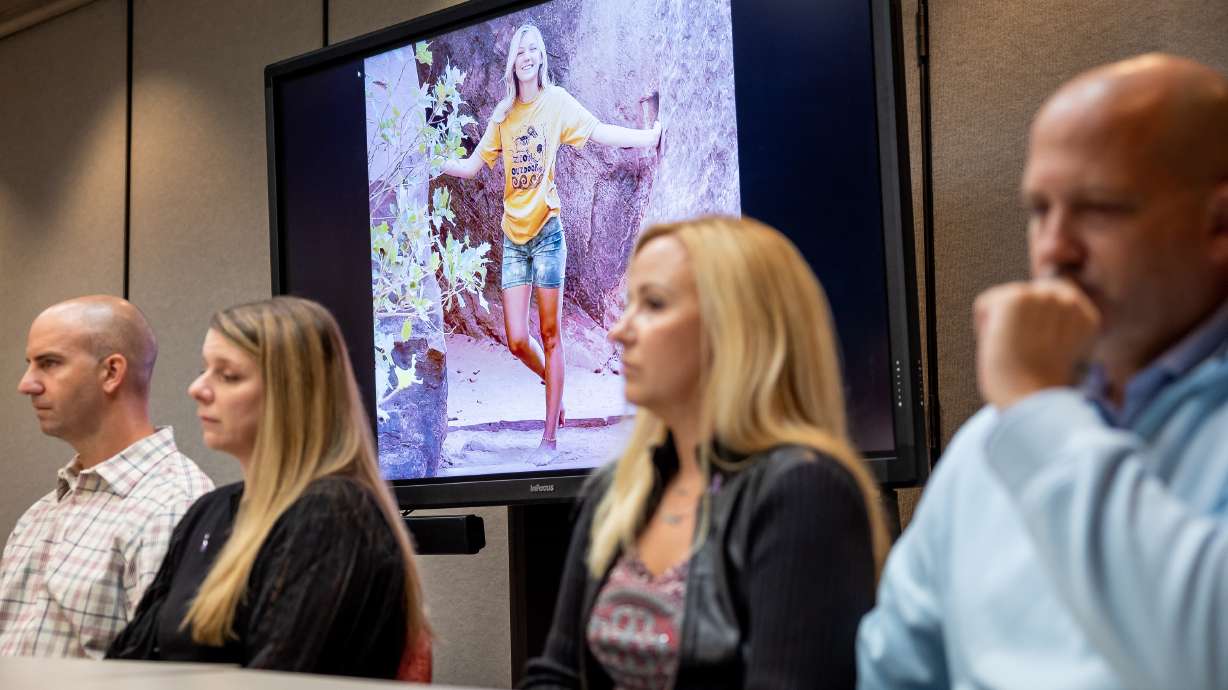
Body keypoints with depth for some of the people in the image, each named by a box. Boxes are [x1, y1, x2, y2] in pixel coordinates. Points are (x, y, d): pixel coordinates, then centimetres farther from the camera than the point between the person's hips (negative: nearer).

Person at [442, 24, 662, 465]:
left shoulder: (556, 101, 0)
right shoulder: (502, 116, 12)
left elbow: (598, 132, -11)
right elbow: (470, 167, 16)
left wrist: (650, 136, -22)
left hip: (547, 231, -4)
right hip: (513, 236, 4)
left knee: (550, 334, -1)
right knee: (516, 340, -2)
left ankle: (550, 436, 4)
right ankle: (555, 386, 29)